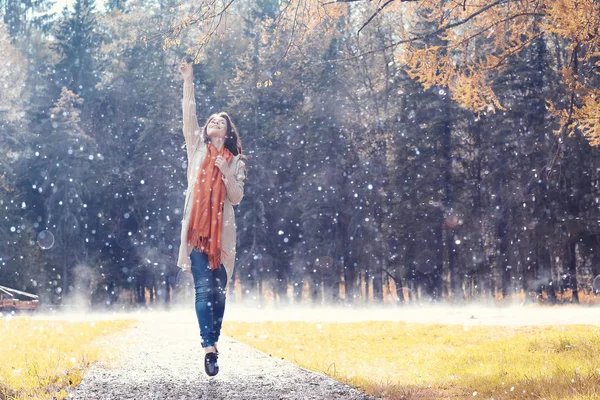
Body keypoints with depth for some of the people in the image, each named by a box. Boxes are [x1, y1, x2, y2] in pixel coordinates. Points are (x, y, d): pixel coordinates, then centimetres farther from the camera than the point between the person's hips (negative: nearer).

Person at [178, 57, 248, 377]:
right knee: (204, 288, -11)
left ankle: (212, 342, 13)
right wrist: (188, 81, -6)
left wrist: (227, 173, -11)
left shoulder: (235, 162, 12)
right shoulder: (197, 148, 12)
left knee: (219, 291, 3)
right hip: (197, 229, -1)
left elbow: (237, 198, 4)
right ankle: (209, 347, -16)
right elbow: (188, 116, 1)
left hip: (223, 232, 1)